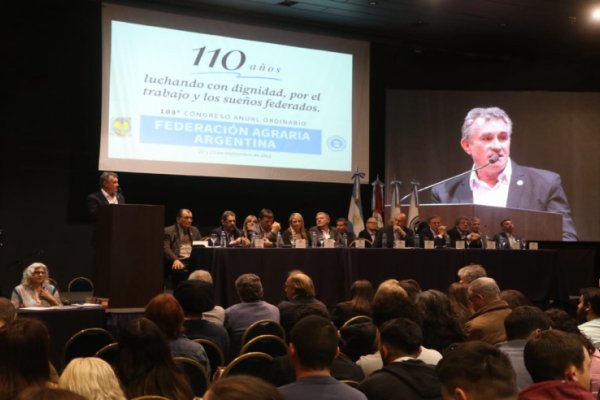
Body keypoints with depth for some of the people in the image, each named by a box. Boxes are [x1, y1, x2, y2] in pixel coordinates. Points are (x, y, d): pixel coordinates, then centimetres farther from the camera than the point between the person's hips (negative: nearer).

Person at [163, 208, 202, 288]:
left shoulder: (195, 230, 23)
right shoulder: (168, 231, 5)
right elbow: (165, 248, -6)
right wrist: (175, 259, -23)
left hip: (193, 260, 5)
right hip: (179, 261, -5)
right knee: (180, 271, -37)